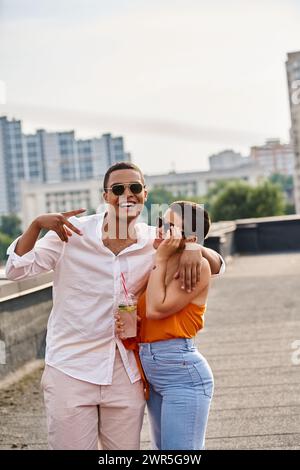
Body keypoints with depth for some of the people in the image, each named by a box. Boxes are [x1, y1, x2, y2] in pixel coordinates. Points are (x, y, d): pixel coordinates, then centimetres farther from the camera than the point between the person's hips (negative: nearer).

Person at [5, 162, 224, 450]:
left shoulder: (154, 241, 2)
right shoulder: (72, 232, -5)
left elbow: (216, 266, 7)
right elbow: (17, 270, -5)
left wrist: (194, 249, -16)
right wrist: (37, 225, -21)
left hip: (126, 375, 3)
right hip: (70, 370, -3)